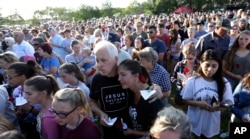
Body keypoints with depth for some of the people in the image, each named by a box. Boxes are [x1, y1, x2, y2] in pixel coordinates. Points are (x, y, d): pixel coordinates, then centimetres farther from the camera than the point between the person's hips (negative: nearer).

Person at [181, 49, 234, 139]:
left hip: (211, 123, 2)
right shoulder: (193, 81, -14)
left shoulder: (224, 83, -11)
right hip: (195, 122, -1)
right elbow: (185, 100, -8)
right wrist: (198, 103, -25)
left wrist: (218, 107, -26)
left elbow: (228, 103, -5)